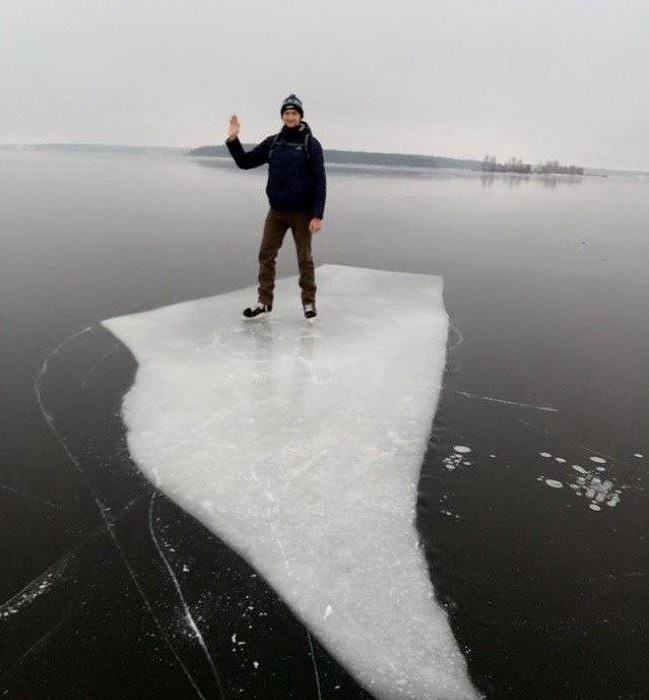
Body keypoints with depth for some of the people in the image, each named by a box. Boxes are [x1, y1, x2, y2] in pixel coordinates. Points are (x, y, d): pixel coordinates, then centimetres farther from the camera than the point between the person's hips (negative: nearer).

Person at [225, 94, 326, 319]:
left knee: (304, 259, 3)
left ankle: (309, 302, 16)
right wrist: (233, 139, -5)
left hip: (302, 212, -4)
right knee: (266, 256, 3)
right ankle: (264, 302, 12)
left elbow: (320, 181, -9)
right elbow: (245, 162, 10)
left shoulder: (311, 143, -4)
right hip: (276, 211, 4)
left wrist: (317, 215, -15)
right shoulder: (272, 142, 7)